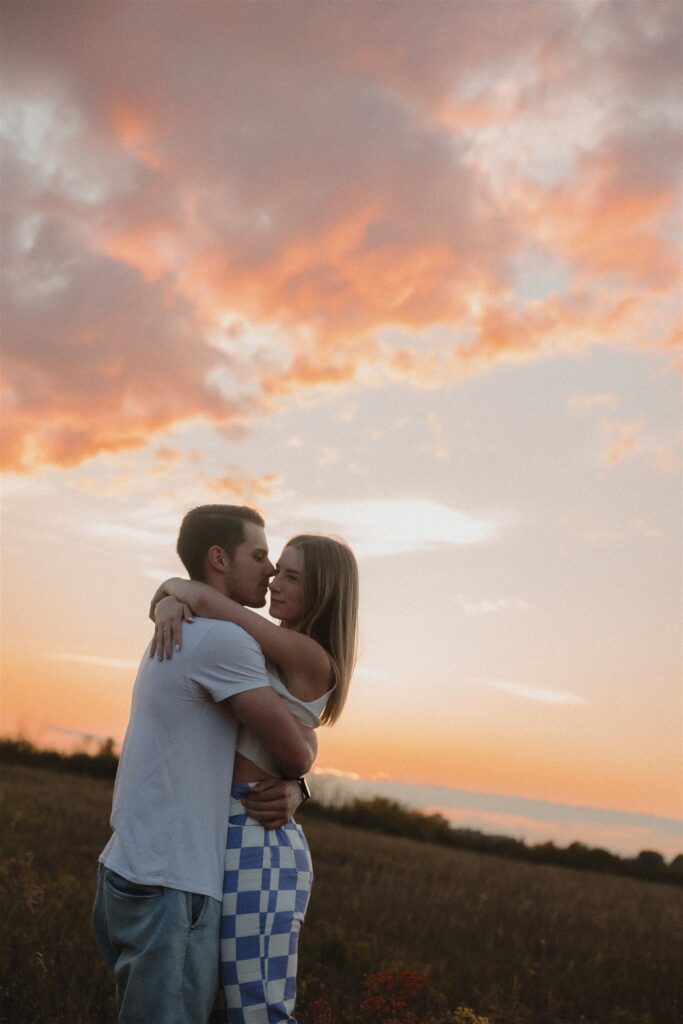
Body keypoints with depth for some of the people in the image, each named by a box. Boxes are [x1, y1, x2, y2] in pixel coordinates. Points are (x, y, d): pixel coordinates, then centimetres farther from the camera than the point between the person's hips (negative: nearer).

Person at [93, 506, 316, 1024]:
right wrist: (306, 734, 11)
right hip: (168, 886, -10)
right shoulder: (224, 638, -15)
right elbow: (296, 752, -13)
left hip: (133, 870, 10)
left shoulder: (178, 634, 17)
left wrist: (290, 789, -3)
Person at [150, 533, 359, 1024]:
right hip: (241, 835, 9)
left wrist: (177, 586, 2)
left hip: (253, 841, -9)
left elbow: (201, 598, -17)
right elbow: (179, 598, 12)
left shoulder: (309, 657, -11)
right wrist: (169, 606, -8)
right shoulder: (268, 650, 16)